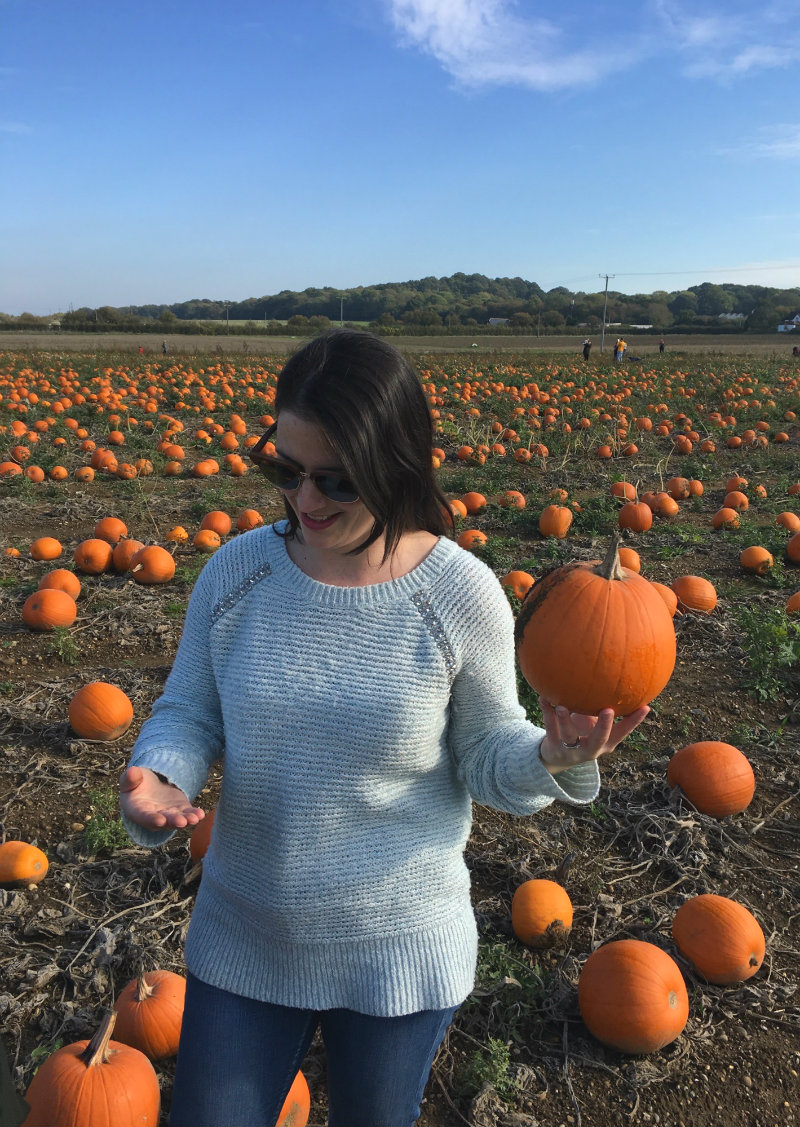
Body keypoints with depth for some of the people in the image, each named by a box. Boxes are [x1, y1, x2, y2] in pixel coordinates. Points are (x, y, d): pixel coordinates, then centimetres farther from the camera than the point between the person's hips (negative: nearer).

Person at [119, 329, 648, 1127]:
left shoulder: (461, 597, -17)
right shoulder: (235, 572, -11)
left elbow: (486, 761, -7)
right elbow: (187, 714, -1)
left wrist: (552, 758, -28)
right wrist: (157, 780, -21)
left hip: (399, 951, -1)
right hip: (243, 940, 2)